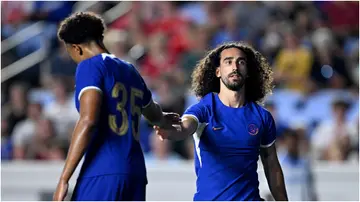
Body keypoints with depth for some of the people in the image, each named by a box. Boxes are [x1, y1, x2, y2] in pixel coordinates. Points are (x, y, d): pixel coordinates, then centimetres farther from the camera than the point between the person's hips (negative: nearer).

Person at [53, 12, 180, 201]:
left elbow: (88, 121, -16)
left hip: (103, 173, -8)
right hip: (136, 172, 8)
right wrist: (165, 120, 67)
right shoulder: (131, 71, 22)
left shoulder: (90, 66, -1)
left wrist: (64, 178, -16)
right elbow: (154, 114, 42)